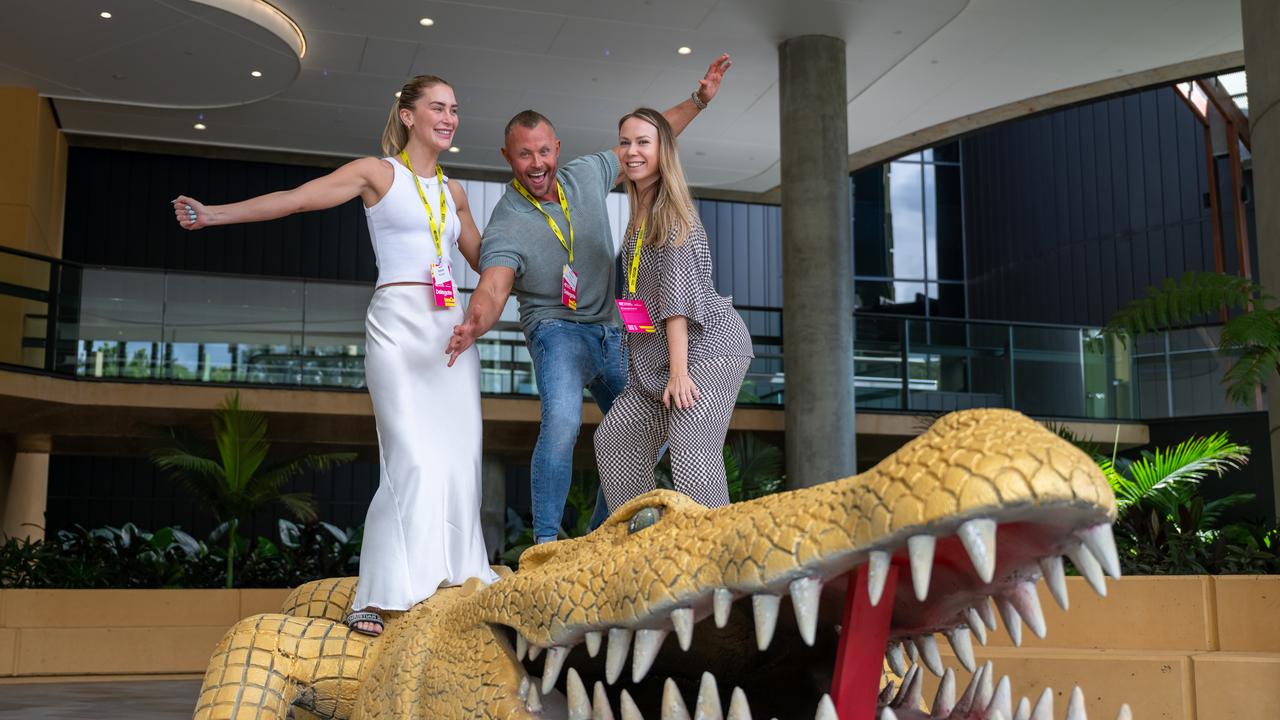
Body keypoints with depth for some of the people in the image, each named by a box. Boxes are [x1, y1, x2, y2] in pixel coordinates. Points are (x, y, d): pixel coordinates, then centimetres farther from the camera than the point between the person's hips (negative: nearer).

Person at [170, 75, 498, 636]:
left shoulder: (452, 191, 20)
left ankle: (452, 579, 9)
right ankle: (374, 601, -8)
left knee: (457, 458, 0)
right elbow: (294, 199, -4)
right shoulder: (378, 172, 4)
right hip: (398, 322, -6)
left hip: (452, 328, 6)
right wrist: (215, 214, -13)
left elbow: (483, 259, 29)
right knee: (413, 461, -14)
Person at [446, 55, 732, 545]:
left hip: (610, 332, 6)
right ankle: (545, 541, -22)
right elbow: (493, 288, -33)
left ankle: (599, 537, 24)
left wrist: (699, 99, 9)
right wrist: (475, 324, -56)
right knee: (563, 421, -33)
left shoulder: (586, 176, -2)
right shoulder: (506, 227, -18)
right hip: (557, 327, -6)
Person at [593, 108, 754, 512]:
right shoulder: (640, 216, 17)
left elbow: (676, 291, -17)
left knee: (691, 445, -23)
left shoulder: (673, 210, -9)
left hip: (708, 342, -10)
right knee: (615, 437, 6)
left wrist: (678, 371, -23)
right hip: (656, 357, 10)